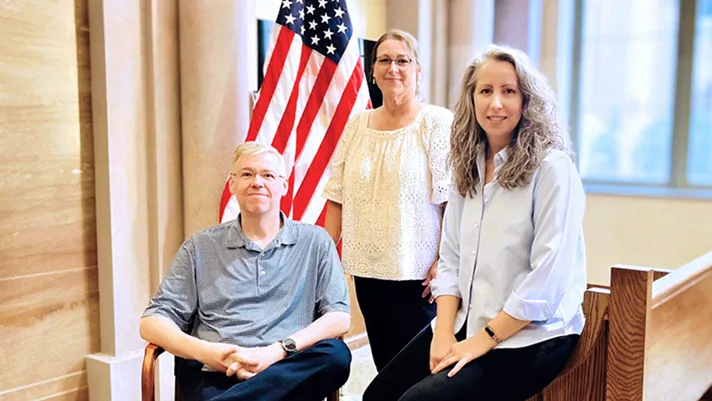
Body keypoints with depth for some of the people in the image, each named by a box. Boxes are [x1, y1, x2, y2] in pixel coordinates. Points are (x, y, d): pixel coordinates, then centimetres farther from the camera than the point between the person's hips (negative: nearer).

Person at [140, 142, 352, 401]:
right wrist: (206, 352, -10)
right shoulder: (200, 248, 13)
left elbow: (340, 317, 3)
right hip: (211, 372, -3)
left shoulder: (315, 242, 12)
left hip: (289, 371, 4)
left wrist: (278, 351, -13)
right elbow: (152, 322, 10)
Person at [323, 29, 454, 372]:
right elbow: (338, 196, 11)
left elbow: (454, 199, -11)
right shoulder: (357, 125, 8)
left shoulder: (438, 123, -6)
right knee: (382, 361, 14)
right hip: (366, 268, 5)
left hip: (416, 270, -5)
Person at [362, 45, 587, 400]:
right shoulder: (468, 168, 8)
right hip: (467, 321, 7)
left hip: (531, 335, -6)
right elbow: (451, 258, 6)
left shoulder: (551, 168, -14)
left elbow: (548, 278, -19)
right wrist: (444, 330, -6)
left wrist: (485, 339, -17)